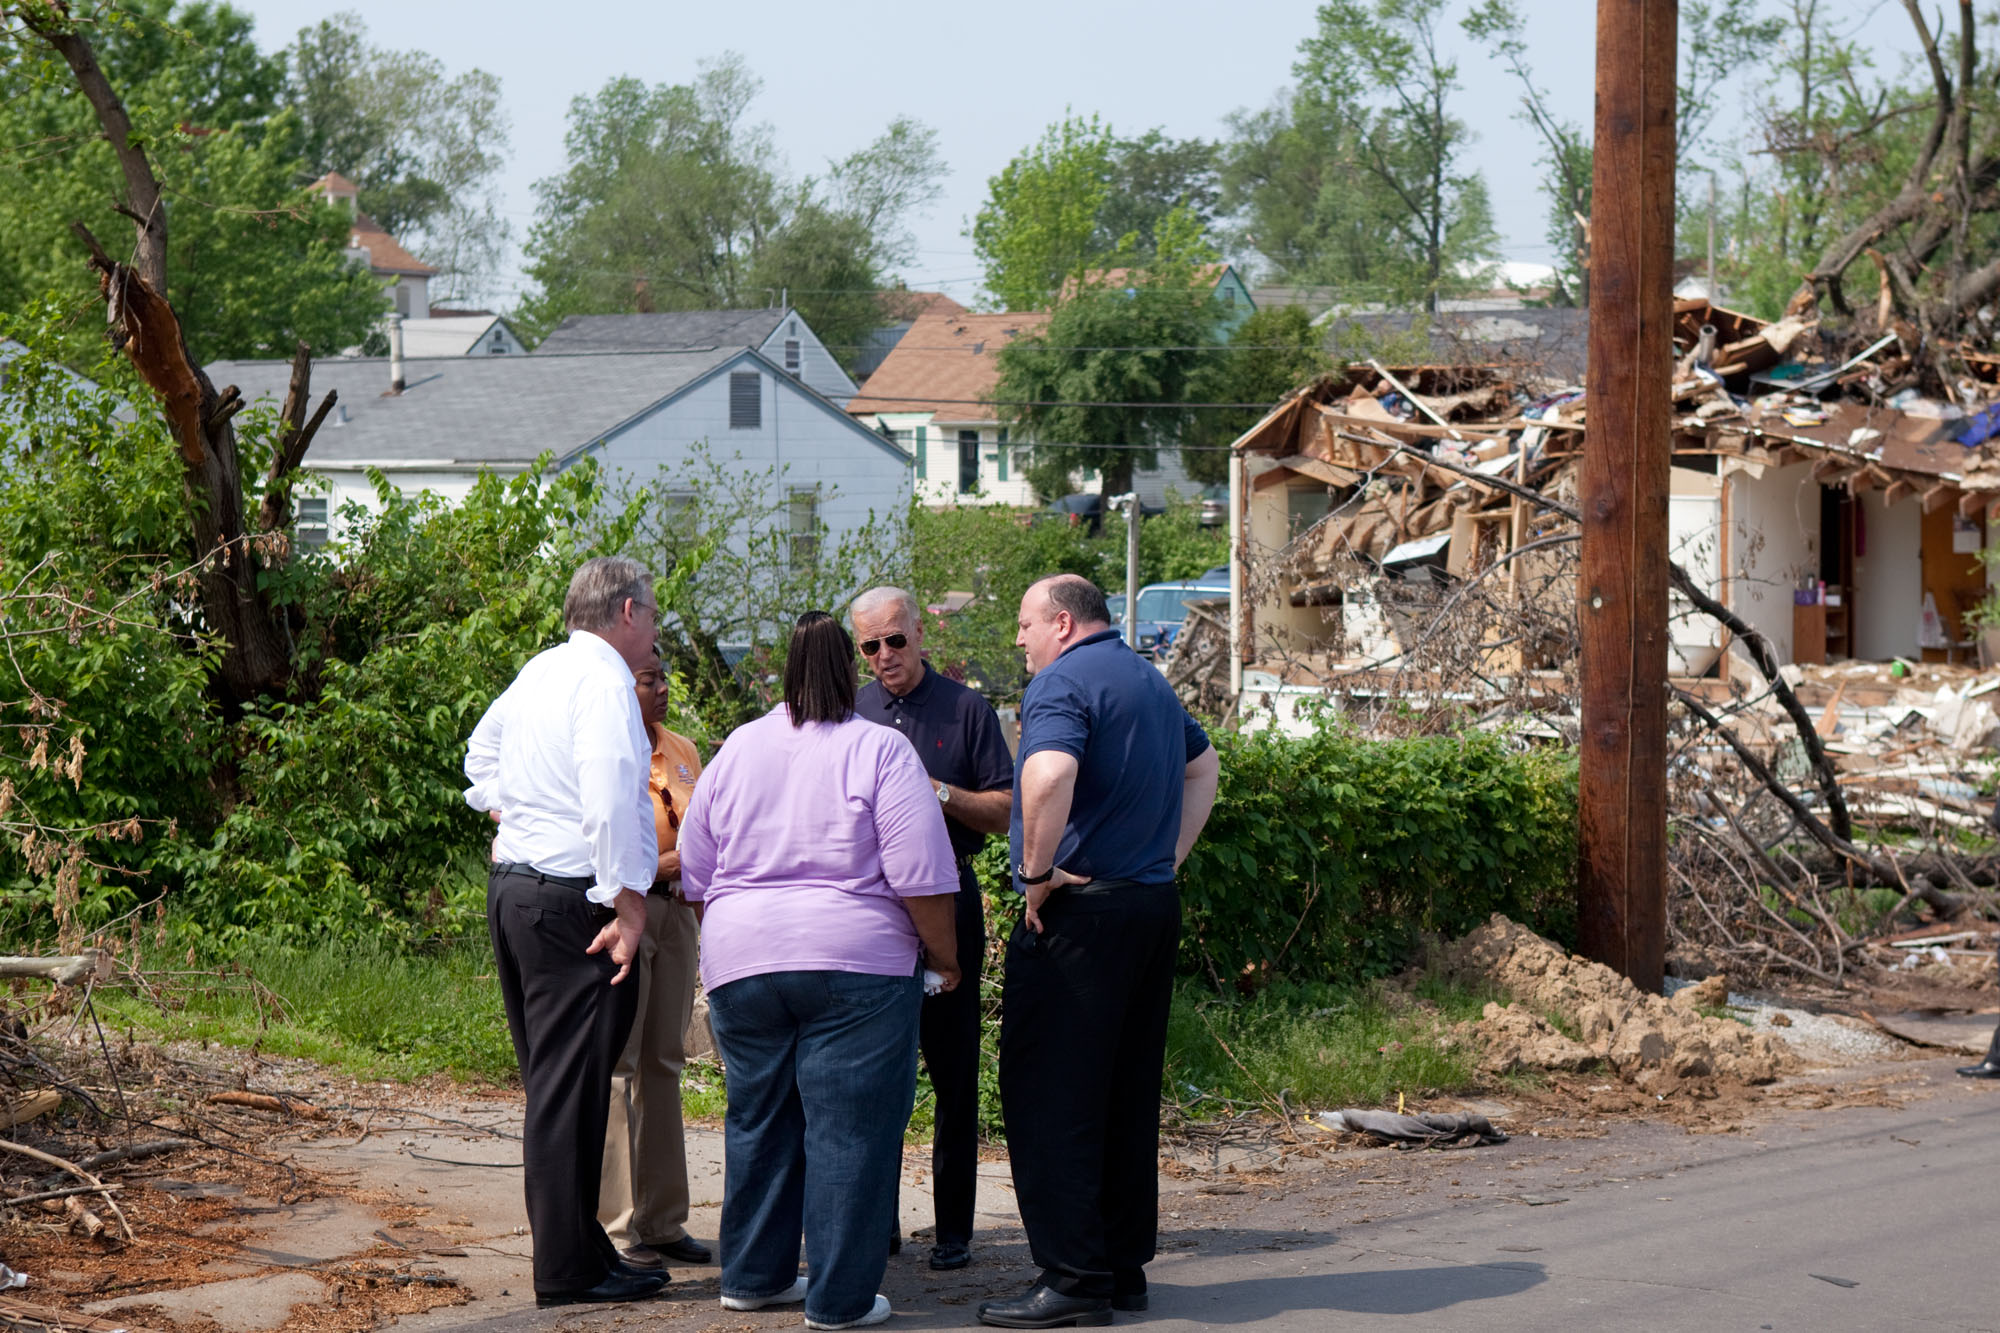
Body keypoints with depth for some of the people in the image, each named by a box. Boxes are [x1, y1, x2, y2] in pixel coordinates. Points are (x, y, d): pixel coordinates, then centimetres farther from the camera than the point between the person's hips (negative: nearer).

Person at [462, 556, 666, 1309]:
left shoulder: (538, 672, 14)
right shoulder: (605, 681, -14)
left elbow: (482, 751, 32)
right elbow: (610, 801, -23)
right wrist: (628, 905, -21)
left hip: (511, 886, 10)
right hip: (570, 901, -10)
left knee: (553, 1081, 14)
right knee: (570, 1086, -5)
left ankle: (573, 1251, 20)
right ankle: (568, 1269, -2)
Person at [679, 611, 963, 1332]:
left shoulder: (737, 750, 9)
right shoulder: (880, 751, -5)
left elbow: (695, 873, 14)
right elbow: (921, 878, -10)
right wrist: (944, 956, 2)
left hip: (741, 964, 5)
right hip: (856, 965, -5)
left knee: (758, 1118, 16)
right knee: (849, 1126, 0)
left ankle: (753, 1274, 25)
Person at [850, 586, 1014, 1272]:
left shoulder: (967, 711, 3)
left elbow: (1006, 810, 1)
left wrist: (943, 794, -15)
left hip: (946, 900, -2)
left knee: (953, 1072, -1)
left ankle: (954, 1228, 5)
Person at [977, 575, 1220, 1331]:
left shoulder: (1062, 681, -11)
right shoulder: (1151, 681, 18)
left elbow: (1048, 774, -30)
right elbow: (1202, 765, 32)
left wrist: (1037, 871, -18)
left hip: (1079, 910, -9)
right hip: (1154, 905, 9)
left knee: (1049, 1095, -5)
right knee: (1128, 1093, 14)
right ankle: (1125, 1263, 19)